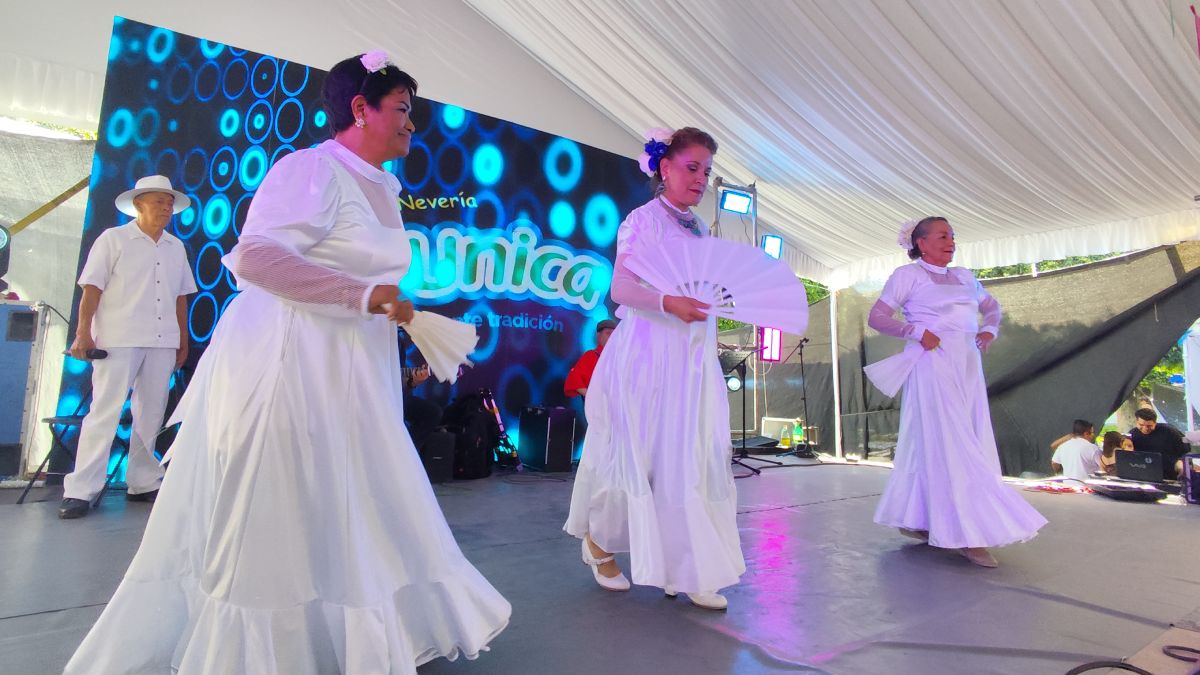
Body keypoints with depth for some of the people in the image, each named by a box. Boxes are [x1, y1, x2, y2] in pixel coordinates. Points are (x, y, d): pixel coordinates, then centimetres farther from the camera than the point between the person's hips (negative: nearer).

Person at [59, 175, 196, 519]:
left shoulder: (176, 247, 15)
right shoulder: (113, 239, 4)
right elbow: (92, 288, -2)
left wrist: (183, 340, 13)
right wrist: (83, 333, -10)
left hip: (162, 343, 4)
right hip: (118, 340, -4)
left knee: (151, 415, 7)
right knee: (105, 412, -6)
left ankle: (142, 483, 15)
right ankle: (81, 490, 1)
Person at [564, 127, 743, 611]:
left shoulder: (700, 230, 17)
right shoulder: (643, 219, -4)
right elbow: (621, 289, -14)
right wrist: (668, 302, -29)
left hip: (695, 357, 7)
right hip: (648, 354, -6)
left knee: (697, 457, 3)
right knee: (640, 456, 3)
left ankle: (688, 570, 13)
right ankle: (599, 540, 28)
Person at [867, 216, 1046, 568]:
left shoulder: (963, 276, 19)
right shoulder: (908, 275, 0)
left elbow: (991, 305, 32)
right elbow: (876, 317, -5)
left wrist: (990, 329, 11)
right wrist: (918, 332, -16)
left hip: (968, 365, 7)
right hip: (933, 363, -7)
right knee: (948, 445, -9)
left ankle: (914, 519, 15)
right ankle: (968, 534, -7)